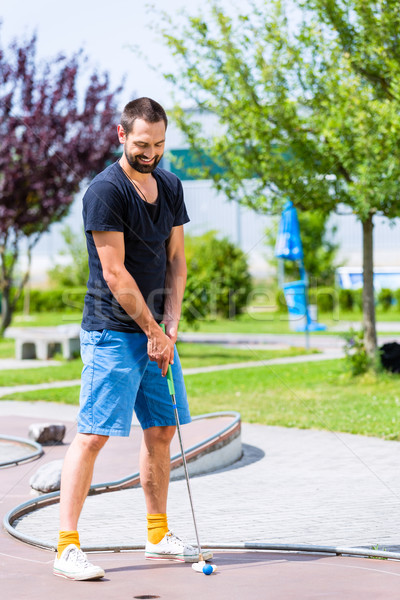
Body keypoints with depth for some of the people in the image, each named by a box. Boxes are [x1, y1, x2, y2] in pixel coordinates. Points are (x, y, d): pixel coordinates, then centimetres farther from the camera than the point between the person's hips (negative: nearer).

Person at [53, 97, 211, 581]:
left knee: (162, 429, 12)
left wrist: (171, 325, -1)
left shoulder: (170, 187, 11)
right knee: (93, 433, -11)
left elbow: (175, 260, 12)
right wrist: (153, 331, -13)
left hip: (157, 331, 8)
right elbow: (115, 273, -16)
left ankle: (158, 536, 24)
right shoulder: (105, 190, -13)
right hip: (113, 332, -8)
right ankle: (67, 547, -9)